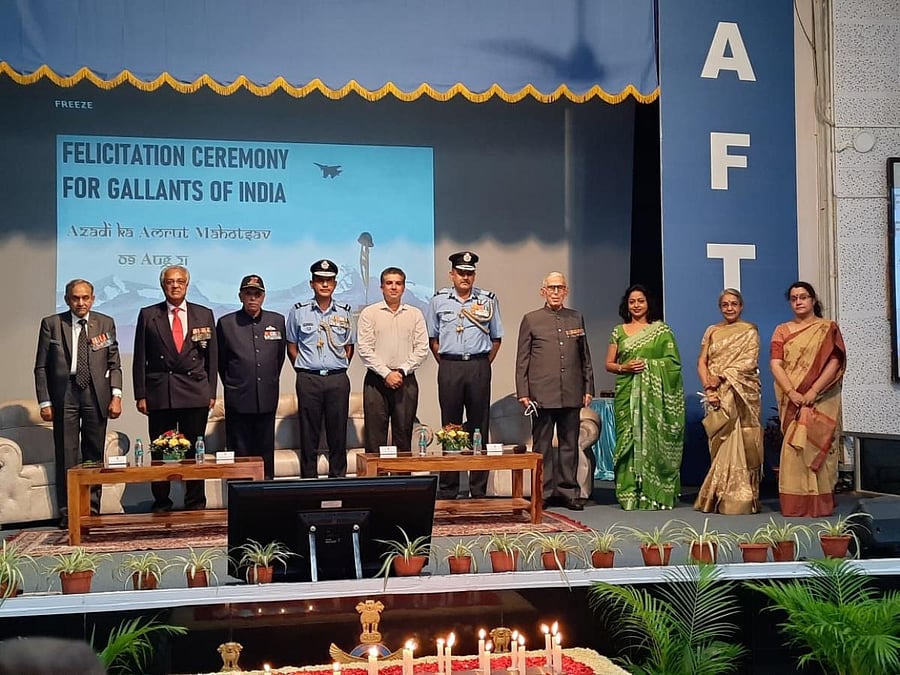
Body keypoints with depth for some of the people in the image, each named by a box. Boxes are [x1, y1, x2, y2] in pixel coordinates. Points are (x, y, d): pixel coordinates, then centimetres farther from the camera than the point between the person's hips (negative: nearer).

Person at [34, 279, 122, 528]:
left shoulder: (105, 323, 6)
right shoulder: (51, 324, 2)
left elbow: (114, 364, 8)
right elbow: (41, 367, 3)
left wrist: (116, 395, -3)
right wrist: (45, 402, -4)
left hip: (96, 394, 1)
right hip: (64, 395, -1)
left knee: (94, 454, 5)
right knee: (66, 455, -1)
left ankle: (92, 511, 13)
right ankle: (67, 513, 5)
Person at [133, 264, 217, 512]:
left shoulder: (204, 315, 9)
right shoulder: (148, 315, 6)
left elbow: (212, 356, 9)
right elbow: (140, 358, 4)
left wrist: (211, 391, 3)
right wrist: (141, 395, -2)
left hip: (195, 394, 1)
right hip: (159, 394, 0)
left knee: (194, 451, 4)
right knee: (160, 453, 2)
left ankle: (195, 504, 13)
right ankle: (161, 505, 11)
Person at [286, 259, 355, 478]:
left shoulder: (344, 312, 9)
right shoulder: (298, 311, 4)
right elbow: (292, 346, 9)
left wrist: (339, 369, 6)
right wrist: (303, 370, 3)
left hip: (338, 379, 2)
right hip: (308, 379, -1)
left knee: (338, 431, 4)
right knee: (309, 432, 2)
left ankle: (338, 477, 13)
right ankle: (308, 479, 9)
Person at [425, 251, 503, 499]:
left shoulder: (488, 300, 7)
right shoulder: (439, 300, 6)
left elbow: (496, 338, 12)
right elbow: (432, 337, 12)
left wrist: (484, 365, 4)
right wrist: (445, 364, 4)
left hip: (479, 367, 0)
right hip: (449, 367, 0)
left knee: (479, 427, 2)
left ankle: (479, 491, 7)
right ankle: (447, 490, 7)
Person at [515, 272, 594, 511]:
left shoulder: (577, 318, 13)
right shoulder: (531, 320, 5)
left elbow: (585, 357, 15)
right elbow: (522, 360, 3)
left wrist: (588, 388, 9)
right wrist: (523, 393, -4)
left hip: (571, 394, 3)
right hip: (542, 394, -2)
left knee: (570, 444, 7)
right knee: (542, 445, 2)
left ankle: (568, 492, 14)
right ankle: (543, 492, 10)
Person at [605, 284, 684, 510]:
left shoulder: (661, 329, 6)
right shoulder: (619, 332, 12)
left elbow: (673, 361, 1)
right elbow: (609, 364, 12)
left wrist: (648, 364, -11)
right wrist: (624, 367, -7)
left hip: (654, 393, -2)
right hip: (627, 393, 2)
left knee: (654, 439, -4)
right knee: (629, 439, -2)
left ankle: (655, 494, 1)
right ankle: (631, 495, 1)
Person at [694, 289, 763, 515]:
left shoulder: (749, 331, 5)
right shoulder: (712, 331, 16)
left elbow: (749, 362, -7)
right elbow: (702, 362, 8)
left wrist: (722, 376, -16)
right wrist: (708, 387, -8)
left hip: (741, 395, -3)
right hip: (717, 396, 3)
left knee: (740, 443, -7)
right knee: (720, 444, 2)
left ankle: (741, 499, -5)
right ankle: (719, 497, 6)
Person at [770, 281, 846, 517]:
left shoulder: (828, 328, 6)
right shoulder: (782, 331, 12)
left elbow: (834, 362, -5)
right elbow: (775, 364, 1)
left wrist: (813, 391, -17)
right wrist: (792, 393, -15)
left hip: (821, 399, -2)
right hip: (792, 400, 2)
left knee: (816, 447, -5)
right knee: (795, 448, -1)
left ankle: (820, 504, 0)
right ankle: (797, 504, 1)